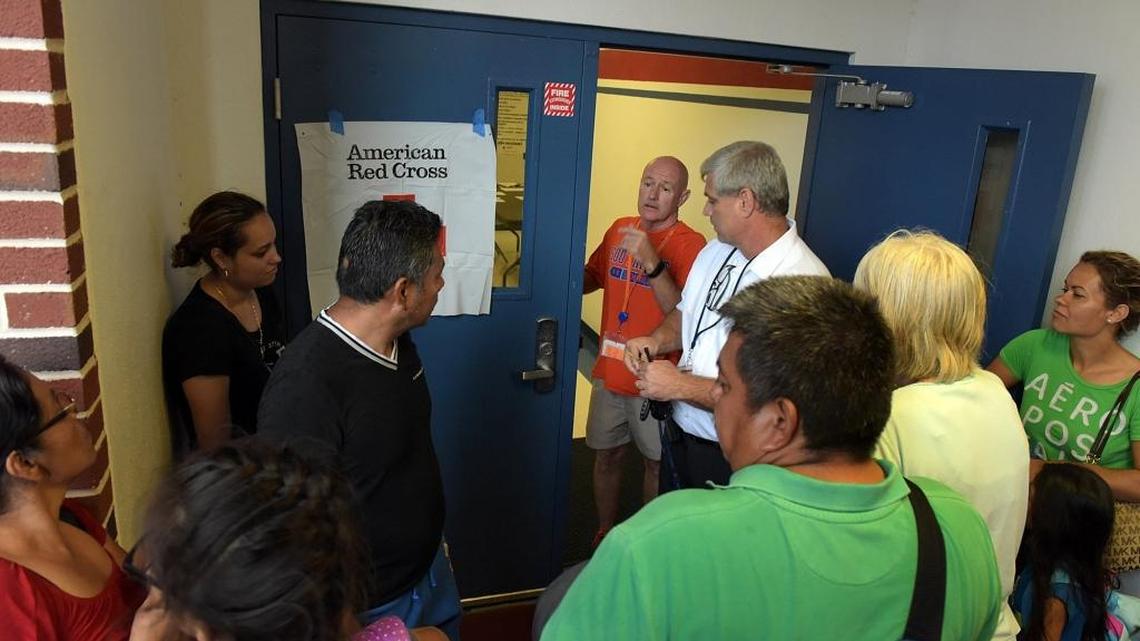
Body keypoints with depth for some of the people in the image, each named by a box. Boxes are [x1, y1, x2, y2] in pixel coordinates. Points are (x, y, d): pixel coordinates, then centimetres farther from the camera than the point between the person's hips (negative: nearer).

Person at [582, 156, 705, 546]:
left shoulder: (691, 245, -14)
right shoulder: (619, 229, 4)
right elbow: (591, 278, 18)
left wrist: (651, 262, -32)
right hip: (609, 371, 5)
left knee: (657, 463, 12)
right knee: (607, 456, 18)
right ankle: (604, 533, 39)